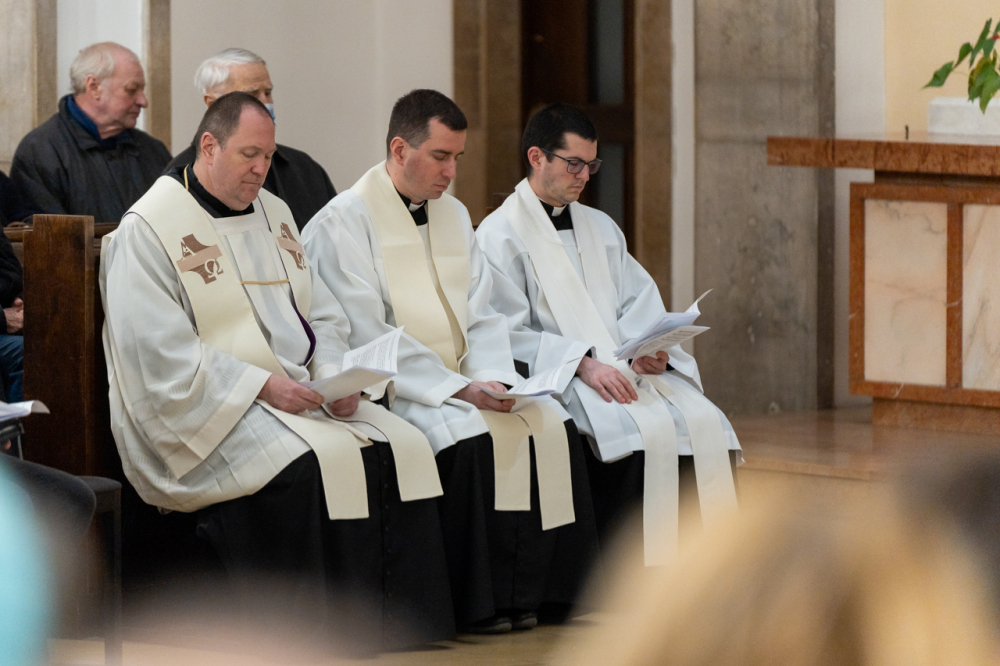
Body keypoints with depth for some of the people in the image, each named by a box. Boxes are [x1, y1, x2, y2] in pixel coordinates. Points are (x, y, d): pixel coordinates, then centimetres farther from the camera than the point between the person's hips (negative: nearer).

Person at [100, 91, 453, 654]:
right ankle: (332, 634, -27)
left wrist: (333, 374, -3)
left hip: (301, 395, 7)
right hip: (212, 412, -7)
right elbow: (161, 354, -14)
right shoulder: (147, 230, -5)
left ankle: (405, 629, -16)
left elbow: (323, 314, 20)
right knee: (320, 463, -32)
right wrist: (261, 384, -19)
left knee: (404, 448, -16)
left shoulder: (274, 214, 19)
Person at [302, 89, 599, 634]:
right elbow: (367, 336, -15)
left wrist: (492, 378, -8)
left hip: (462, 382, 7)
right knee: (473, 437, -32)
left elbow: (481, 314, 14)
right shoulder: (344, 222, -8)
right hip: (389, 388, -7)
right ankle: (481, 603, -23)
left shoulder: (453, 215, 17)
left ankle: (534, 590, -13)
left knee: (550, 426, -16)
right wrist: (456, 388, -20)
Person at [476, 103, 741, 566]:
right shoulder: (499, 235, 1)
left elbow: (640, 303, 17)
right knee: (647, 431, -32)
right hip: (555, 379, -6)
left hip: (627, 368, 6)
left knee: (704, 423, -21)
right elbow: (509, 336, -8)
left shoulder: (601, 228, 23)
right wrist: (582, 363, -20)